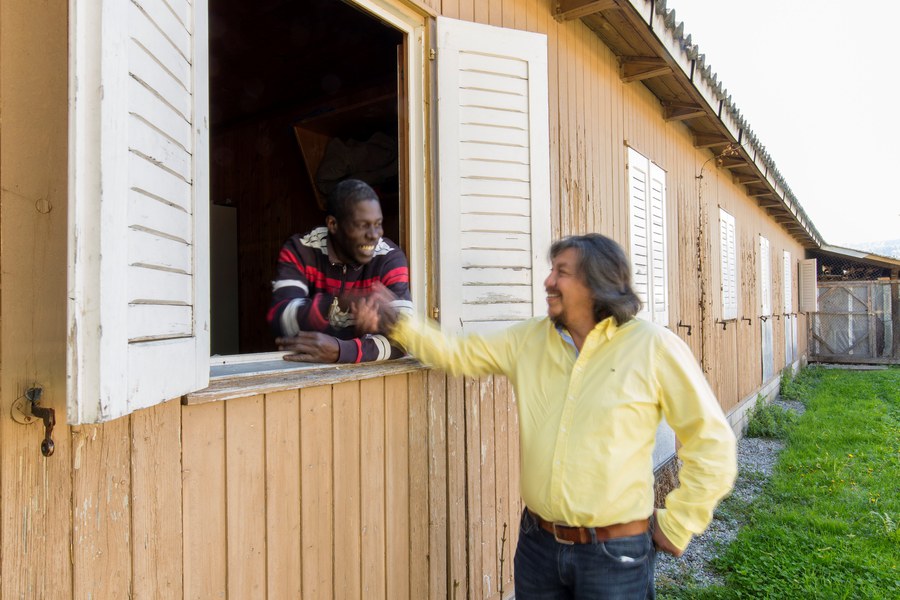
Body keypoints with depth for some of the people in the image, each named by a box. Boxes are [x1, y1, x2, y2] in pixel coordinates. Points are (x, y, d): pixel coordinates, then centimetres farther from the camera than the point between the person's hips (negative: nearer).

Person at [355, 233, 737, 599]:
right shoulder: (529, 339, 1)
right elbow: (457, 354, 6)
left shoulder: (654, 347, -12)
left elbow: (711, 441, -6)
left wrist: (676, 525, -5)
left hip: (615, 554, -3)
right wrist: (395, 323, -6)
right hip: (537, 542, 4)